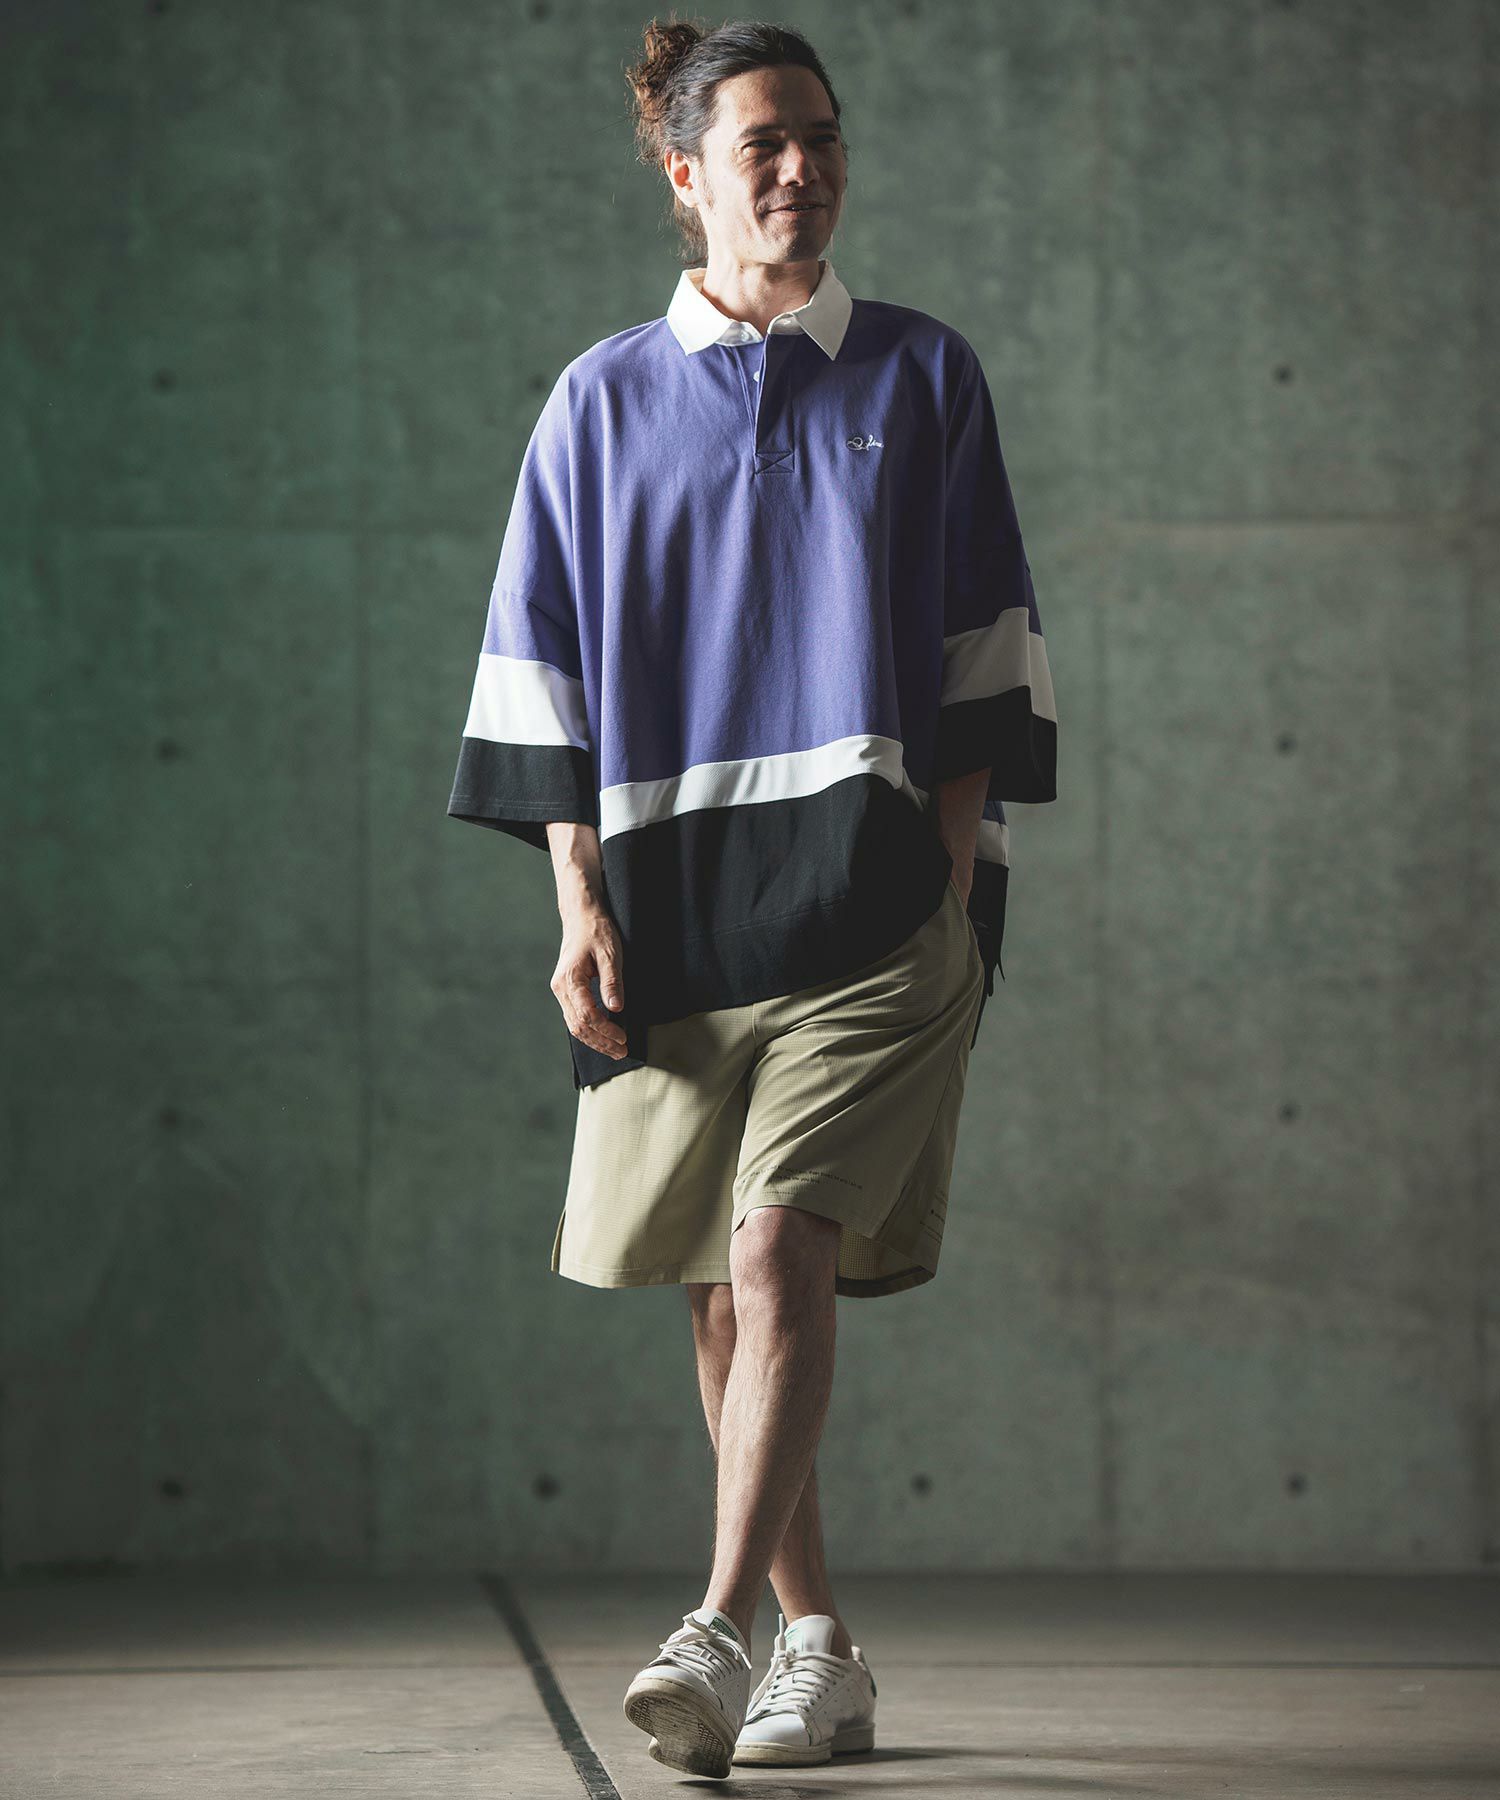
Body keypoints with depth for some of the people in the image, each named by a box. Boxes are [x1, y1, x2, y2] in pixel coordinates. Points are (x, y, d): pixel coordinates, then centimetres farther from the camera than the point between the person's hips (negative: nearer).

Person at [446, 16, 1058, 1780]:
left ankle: (719, 1633, -21)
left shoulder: (921, 376, 6)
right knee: (721, 1297, 5)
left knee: (781, 1251, -18)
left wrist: (958, 883, -4)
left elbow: (978, 653, 5)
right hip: (676, 904, 2)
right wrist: (580, 906, -2)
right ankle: (820, 1653, 16)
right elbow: (547, 674, 7)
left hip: (869, 900, -2)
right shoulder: (606, 400, 8)